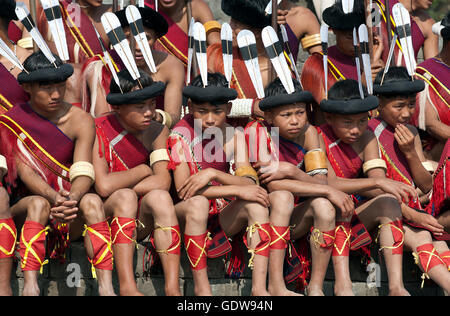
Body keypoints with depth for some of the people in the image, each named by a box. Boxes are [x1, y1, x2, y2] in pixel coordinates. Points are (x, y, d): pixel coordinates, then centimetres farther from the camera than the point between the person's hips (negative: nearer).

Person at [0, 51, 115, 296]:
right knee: (38, 204, -34)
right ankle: (30, 288, -44)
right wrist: (53, 196, -35)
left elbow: (83, 172, -14)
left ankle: (106, 288, -42)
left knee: (92, 201, -30)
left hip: (71, 218, 1)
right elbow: (25, 171, -14)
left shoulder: (81, 121, 1)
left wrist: (72, 199, -38)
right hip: (23, 209, -1)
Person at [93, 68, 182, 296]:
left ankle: (172, 288, -38)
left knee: (160, 197, -28)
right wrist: (143, 170, -10)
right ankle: (127, 286, -41)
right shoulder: (98, 131, -12)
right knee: (126, 197, -32)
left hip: (140, 221, 3)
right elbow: (103, 186, -24)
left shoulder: (157, 132, 1)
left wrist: (116, 188, -19)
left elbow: (163, 182, -15)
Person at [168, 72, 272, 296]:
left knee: (256, 203, -24)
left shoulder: (234, 135, 1)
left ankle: (259, 287, -30)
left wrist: (213, 173, -29)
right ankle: (201, 287, -25)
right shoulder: (181, 134, -11)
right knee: (197, 203, -36)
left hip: (221, 219, 4)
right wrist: (237, 190, -26)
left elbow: (250, 183, -12)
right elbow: (183, 190, -22)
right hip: (186, 218, -4)